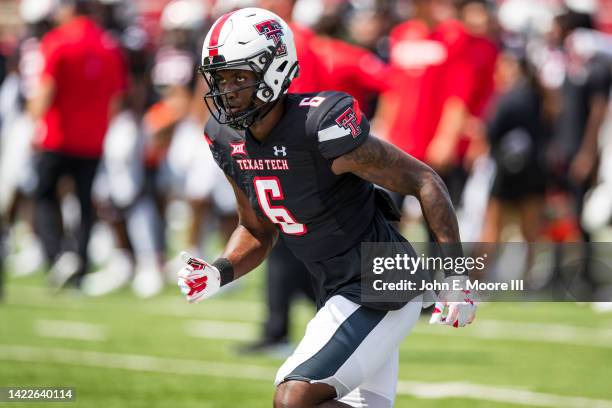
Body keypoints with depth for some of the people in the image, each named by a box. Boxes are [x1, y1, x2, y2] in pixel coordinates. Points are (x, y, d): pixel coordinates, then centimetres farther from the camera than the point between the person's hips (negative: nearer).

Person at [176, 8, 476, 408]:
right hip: (337, 294, 9)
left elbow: (424, 181, -16)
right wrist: (218, 274, -4)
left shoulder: (320, 127, -24)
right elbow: (258, 231, 16)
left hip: (380, 291, -9)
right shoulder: (229, 139, 0)